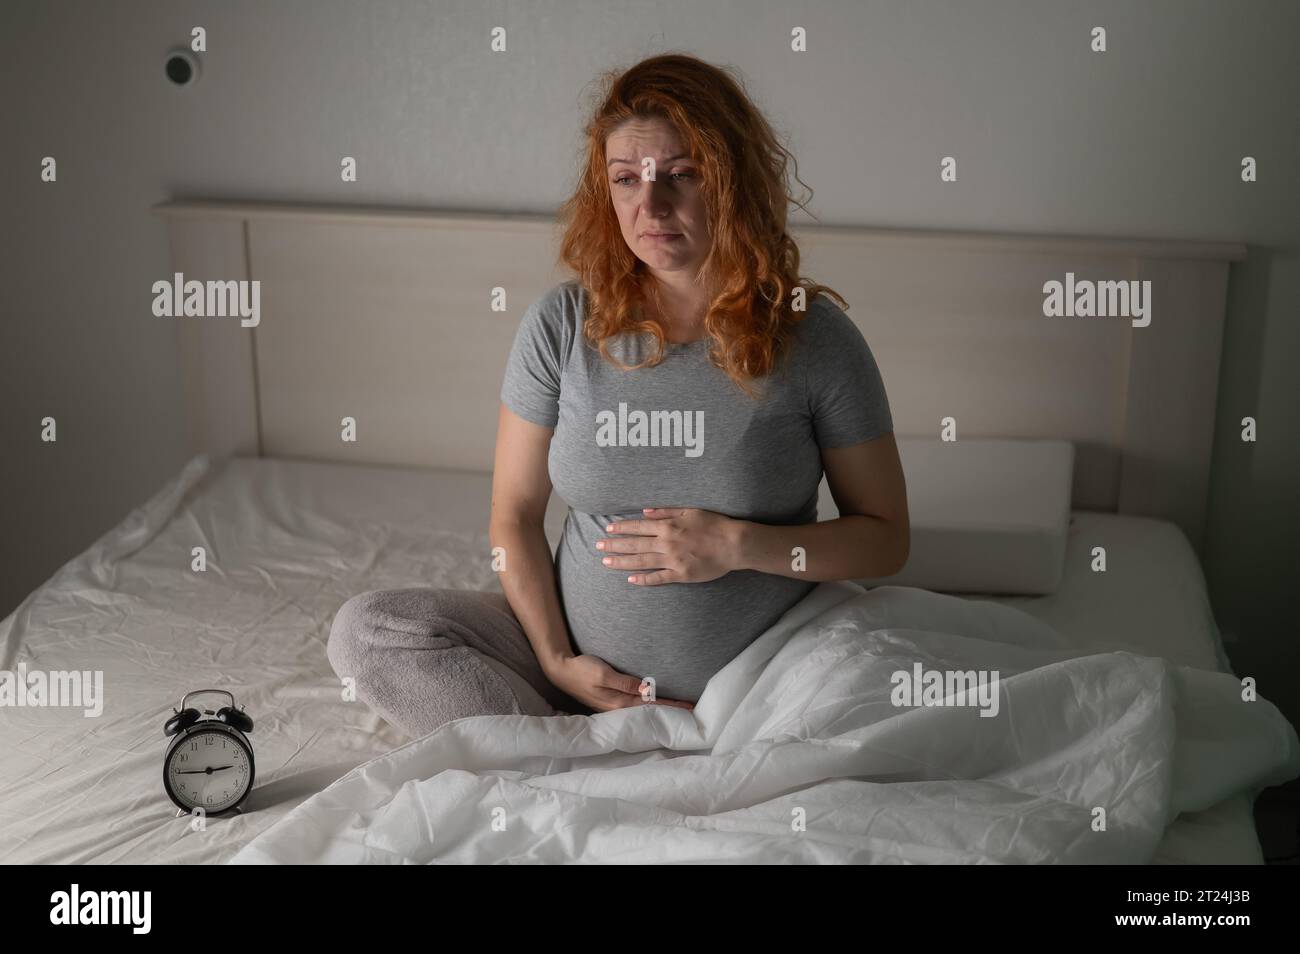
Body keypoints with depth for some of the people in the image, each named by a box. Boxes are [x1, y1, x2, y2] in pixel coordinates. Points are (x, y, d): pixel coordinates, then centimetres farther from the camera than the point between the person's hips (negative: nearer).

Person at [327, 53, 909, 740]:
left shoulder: (814, 338, -8)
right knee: (364, 631, -14)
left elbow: (886, 538, -2)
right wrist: (556, 659, -9)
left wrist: (741, 546, -16)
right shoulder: (563, 324, -3)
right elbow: (514, 514, 2)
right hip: (586, 671, 3)